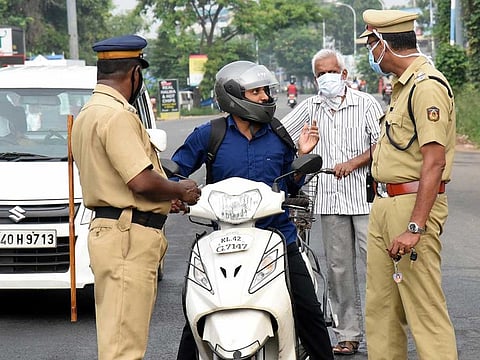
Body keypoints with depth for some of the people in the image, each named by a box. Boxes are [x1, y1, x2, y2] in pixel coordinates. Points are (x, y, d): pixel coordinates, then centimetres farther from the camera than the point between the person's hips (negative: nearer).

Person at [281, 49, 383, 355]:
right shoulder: (310, 108, 13)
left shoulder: (366, 103, 3)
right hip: (330, 200, 4)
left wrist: (353, 163, -16)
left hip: (365, 197, -4)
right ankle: (348, 335, 12)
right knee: (339, 269, 6)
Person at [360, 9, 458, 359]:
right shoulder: (404, 85, 18)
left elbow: (434, 162, -22)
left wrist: (414, 227, -26)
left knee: (425, 309, -9)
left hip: (413, 204, -10)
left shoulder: (427, 86, -15)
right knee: (380, 305, 13)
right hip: (385, 203, 10)